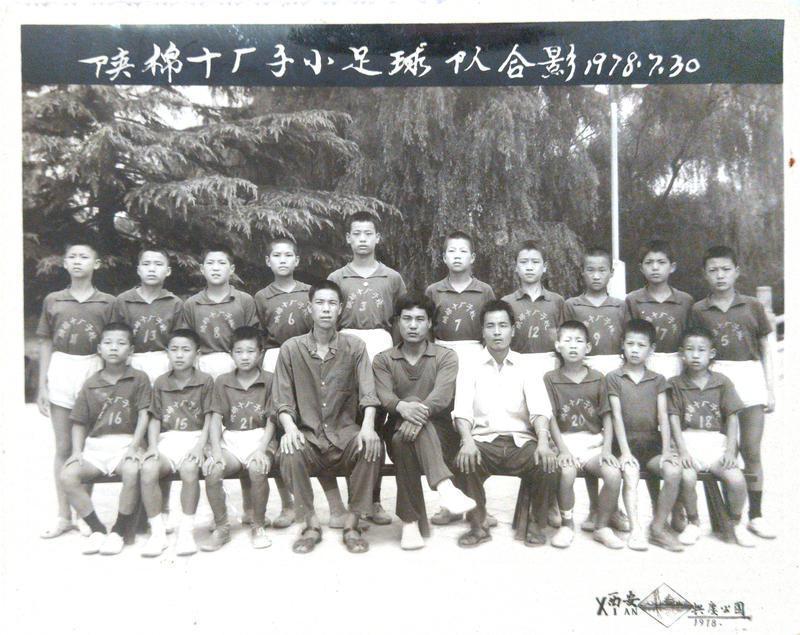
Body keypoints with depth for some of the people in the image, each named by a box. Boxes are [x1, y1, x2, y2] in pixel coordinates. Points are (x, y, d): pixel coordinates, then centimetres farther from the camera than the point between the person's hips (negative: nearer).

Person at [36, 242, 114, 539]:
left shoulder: (107, 303, 1)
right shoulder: (52, 300, 7)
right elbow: (46, 344, 9)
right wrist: (42, 386, 4)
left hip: (94, 370, -2)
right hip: (61, 370, 2)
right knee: (63, 447, 7)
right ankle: (64, 515, 17)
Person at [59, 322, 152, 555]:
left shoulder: (139, 379, 2)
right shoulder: (91, 384, 10)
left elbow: (144, 415, -4)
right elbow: (79, 422, 11)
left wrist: (134, 446, -14)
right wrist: (77, 452, -3)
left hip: (126, 443, -3)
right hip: (95, 445, 3)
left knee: (132, 472, -34)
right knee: (67, 475, -22)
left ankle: (118, 531, -13)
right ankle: (96, 528, -5)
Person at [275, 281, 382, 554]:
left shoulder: (354, 346, 3)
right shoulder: (291, 348, 2)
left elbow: (367, 393, -7)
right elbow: (282, 400, -2)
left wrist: (368, 426, -25)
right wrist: (290, 427, -21)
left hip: (344, 432, 0)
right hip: (307, 434, 0)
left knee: (371, 447, -29)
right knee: (289, 455, -31)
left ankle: (351, 524, -13)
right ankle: (311, 524, -10)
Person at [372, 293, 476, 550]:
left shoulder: (446, 356, 7)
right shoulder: (383, 360, 12)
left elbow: (442, 394, -13)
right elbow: (384, 396, -8)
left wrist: (420, 412, -35)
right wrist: (404, 407, -33)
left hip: (439, 433, -1)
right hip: (397, 432, 1)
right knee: (403, 436, -35)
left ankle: (411, 521, -39)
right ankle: (445, 486, -40)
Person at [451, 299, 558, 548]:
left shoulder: (526, 366, 11)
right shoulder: (471, 367, 10)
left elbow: (539, 407, -4)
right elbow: (462, 409, -5)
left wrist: (543, 441, -24)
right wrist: (467, 441, -25)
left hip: (521, 441, 1)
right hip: (483, 441, 0)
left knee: (548, 465, -27)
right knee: (464, 463, -31)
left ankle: (536, 523, 0)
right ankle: (479, 525, -6)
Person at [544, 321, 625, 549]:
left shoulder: (597, 378, 8)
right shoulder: (550, 378, 1)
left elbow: (606, 416, 6)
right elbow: (551, 417, -4)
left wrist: (607, 448, -7)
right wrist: (562, 450, -14)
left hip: (593, 442, 2)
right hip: (565, 441, -2)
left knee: (614, 474, -24)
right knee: (567, 472, -32)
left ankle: (602, 526, 1)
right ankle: (567, 524, -6)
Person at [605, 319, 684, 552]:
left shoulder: (658, 380, 11)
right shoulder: (613, 378, 3)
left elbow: (663, 417, 3)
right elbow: (617, 416, -5)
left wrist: (666, 450, -9)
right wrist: (625, 451, -15)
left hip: (652, 443, 3)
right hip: (625, 443, -2)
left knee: (674, 471, -23)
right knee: (631, 474, -31)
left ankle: (658, 527, -10)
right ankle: (636, 530, -27)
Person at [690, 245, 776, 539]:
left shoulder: (752, 306, 4)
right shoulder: (698, 310, 2)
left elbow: (765, 350, 8)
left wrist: (770, 389, 4)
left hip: (750, 376, 1)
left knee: (752, 452, 5)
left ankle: (755, 515, 16)